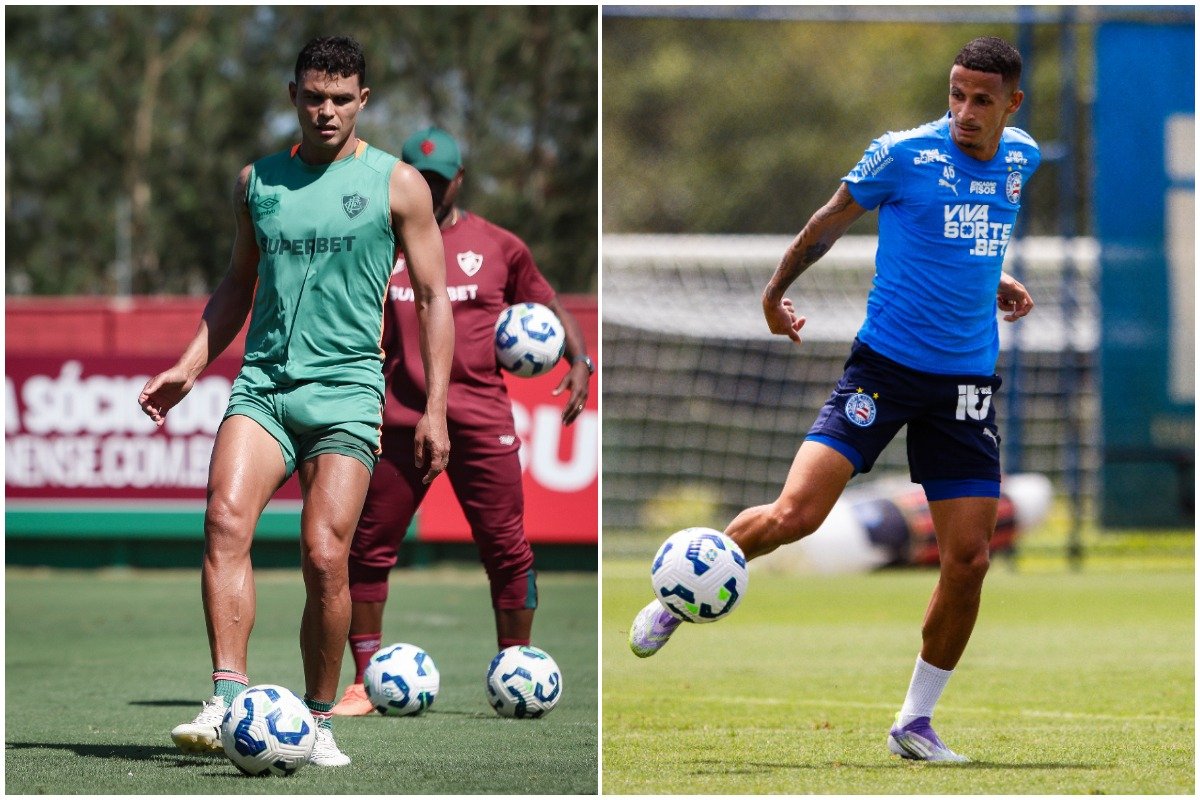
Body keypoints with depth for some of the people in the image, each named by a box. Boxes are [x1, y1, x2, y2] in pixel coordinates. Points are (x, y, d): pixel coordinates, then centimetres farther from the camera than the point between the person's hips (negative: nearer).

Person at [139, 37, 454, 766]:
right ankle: (229, 700, -27)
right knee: (226, 520, -22)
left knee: (325, 556, -10)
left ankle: (319, 720, 6)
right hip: (263, 382, 2)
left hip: (347, 389, -2)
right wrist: (189, 367, 12)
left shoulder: (397, 185, 4)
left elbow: (433, 299, 5)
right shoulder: (258, 181, 14)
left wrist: (435, 409, -2)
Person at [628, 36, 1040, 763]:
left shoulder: (1023, 160, 7)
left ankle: (916, 722, 12)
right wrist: (778, 288, 12)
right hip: (885, 365, -4)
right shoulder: (900, 155, -8)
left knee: (969, 559, -4)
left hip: (967, 381, 4)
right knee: (794, 515, -17)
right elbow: (833, 220, 8)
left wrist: (991, 278, 13)